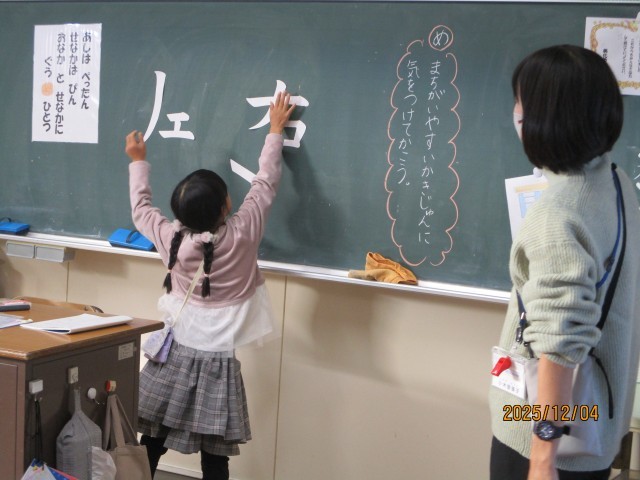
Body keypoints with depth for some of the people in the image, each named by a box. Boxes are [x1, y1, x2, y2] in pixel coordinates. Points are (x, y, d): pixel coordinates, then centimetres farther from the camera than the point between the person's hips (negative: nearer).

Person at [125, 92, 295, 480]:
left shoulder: (171, 238, -6)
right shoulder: (241, 235, -12)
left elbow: (141, 207, 14)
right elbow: (266, 183, 0)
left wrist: (138, 161, 27)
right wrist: (276, 129, 12)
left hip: (175, 352, 3)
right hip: (216, 359, -3)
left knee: (152, 443, 12)